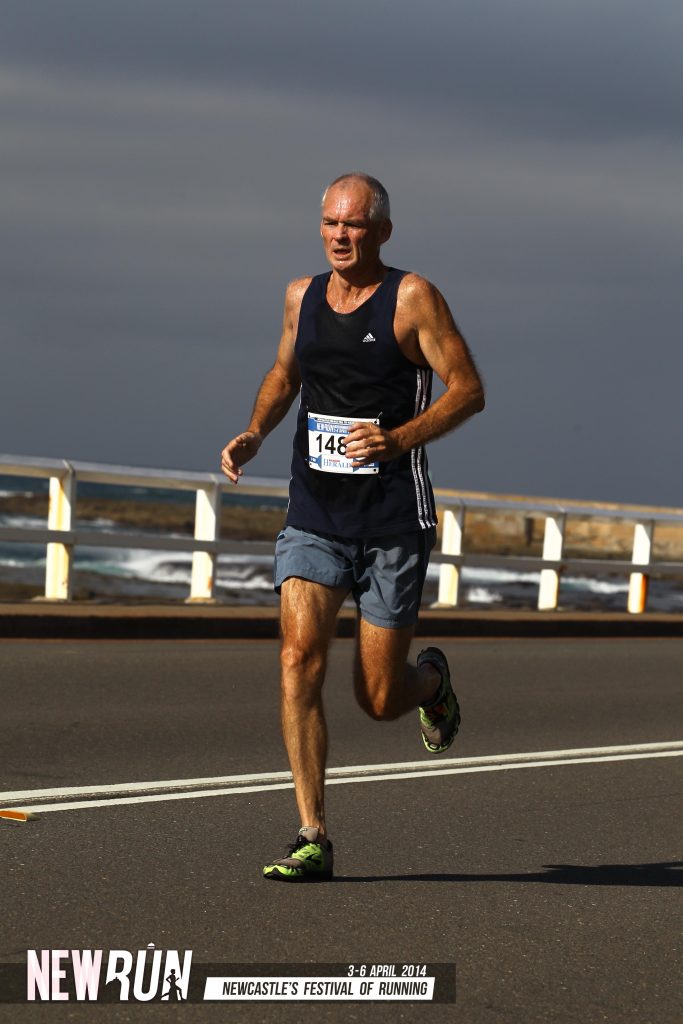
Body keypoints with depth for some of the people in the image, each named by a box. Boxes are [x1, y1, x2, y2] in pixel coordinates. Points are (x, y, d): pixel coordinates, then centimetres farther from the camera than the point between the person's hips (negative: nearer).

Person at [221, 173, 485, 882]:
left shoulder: (411, 298, -7)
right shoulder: (302, 296, 7)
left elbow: (469, 389, -7)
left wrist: (399, 439, -21)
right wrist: (254, 433, 6)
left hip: (393, 523, -3)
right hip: (313, 521, 4)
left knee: (379, 701, 2)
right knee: (299, 658, -16)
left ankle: (431, 680, 40)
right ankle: (312, 841, -12)